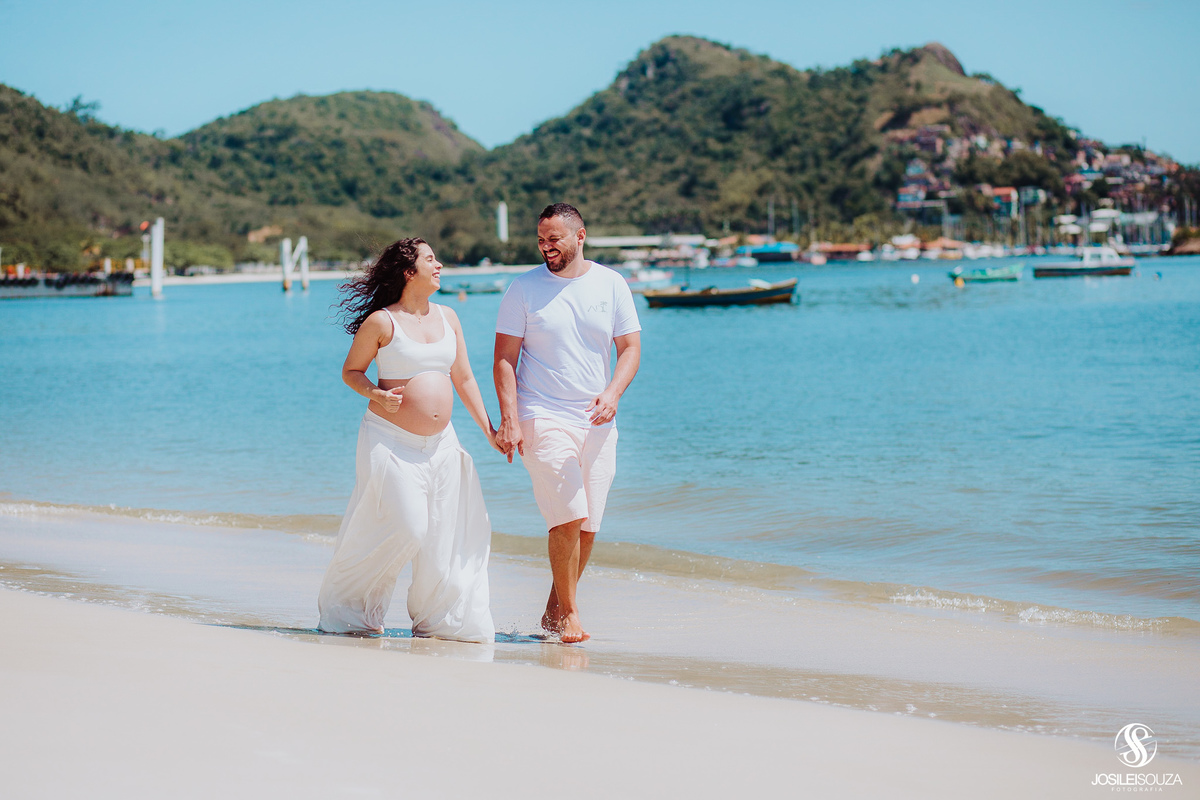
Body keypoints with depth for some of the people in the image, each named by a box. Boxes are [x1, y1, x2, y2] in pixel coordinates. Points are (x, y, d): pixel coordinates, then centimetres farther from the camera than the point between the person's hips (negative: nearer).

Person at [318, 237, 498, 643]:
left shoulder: (447, 317, 11)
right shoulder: (381, 322, -7)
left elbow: (464, 378, 16)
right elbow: (350, 370, 2)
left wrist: (489, 430, 13)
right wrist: (375, 395, -18)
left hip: (440, 443, 6)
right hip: (390, 440, -6)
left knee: (447, 533, 1)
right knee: (405, 527, -11)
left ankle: (436, 617, 16)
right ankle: (349, 610, 9)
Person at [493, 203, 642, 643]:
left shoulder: (611, 285, 5)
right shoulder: (525, 288, -1)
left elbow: (630, 348, 5)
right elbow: (504, 359, -2)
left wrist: (613, 392, -14)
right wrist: (508, 419, -12)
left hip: (597, 423, 3)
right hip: (543, 419, -3)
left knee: (587, 527, 5)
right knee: (569, 516, -15)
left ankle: (554, 609, 21)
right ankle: (568, 612, -1)